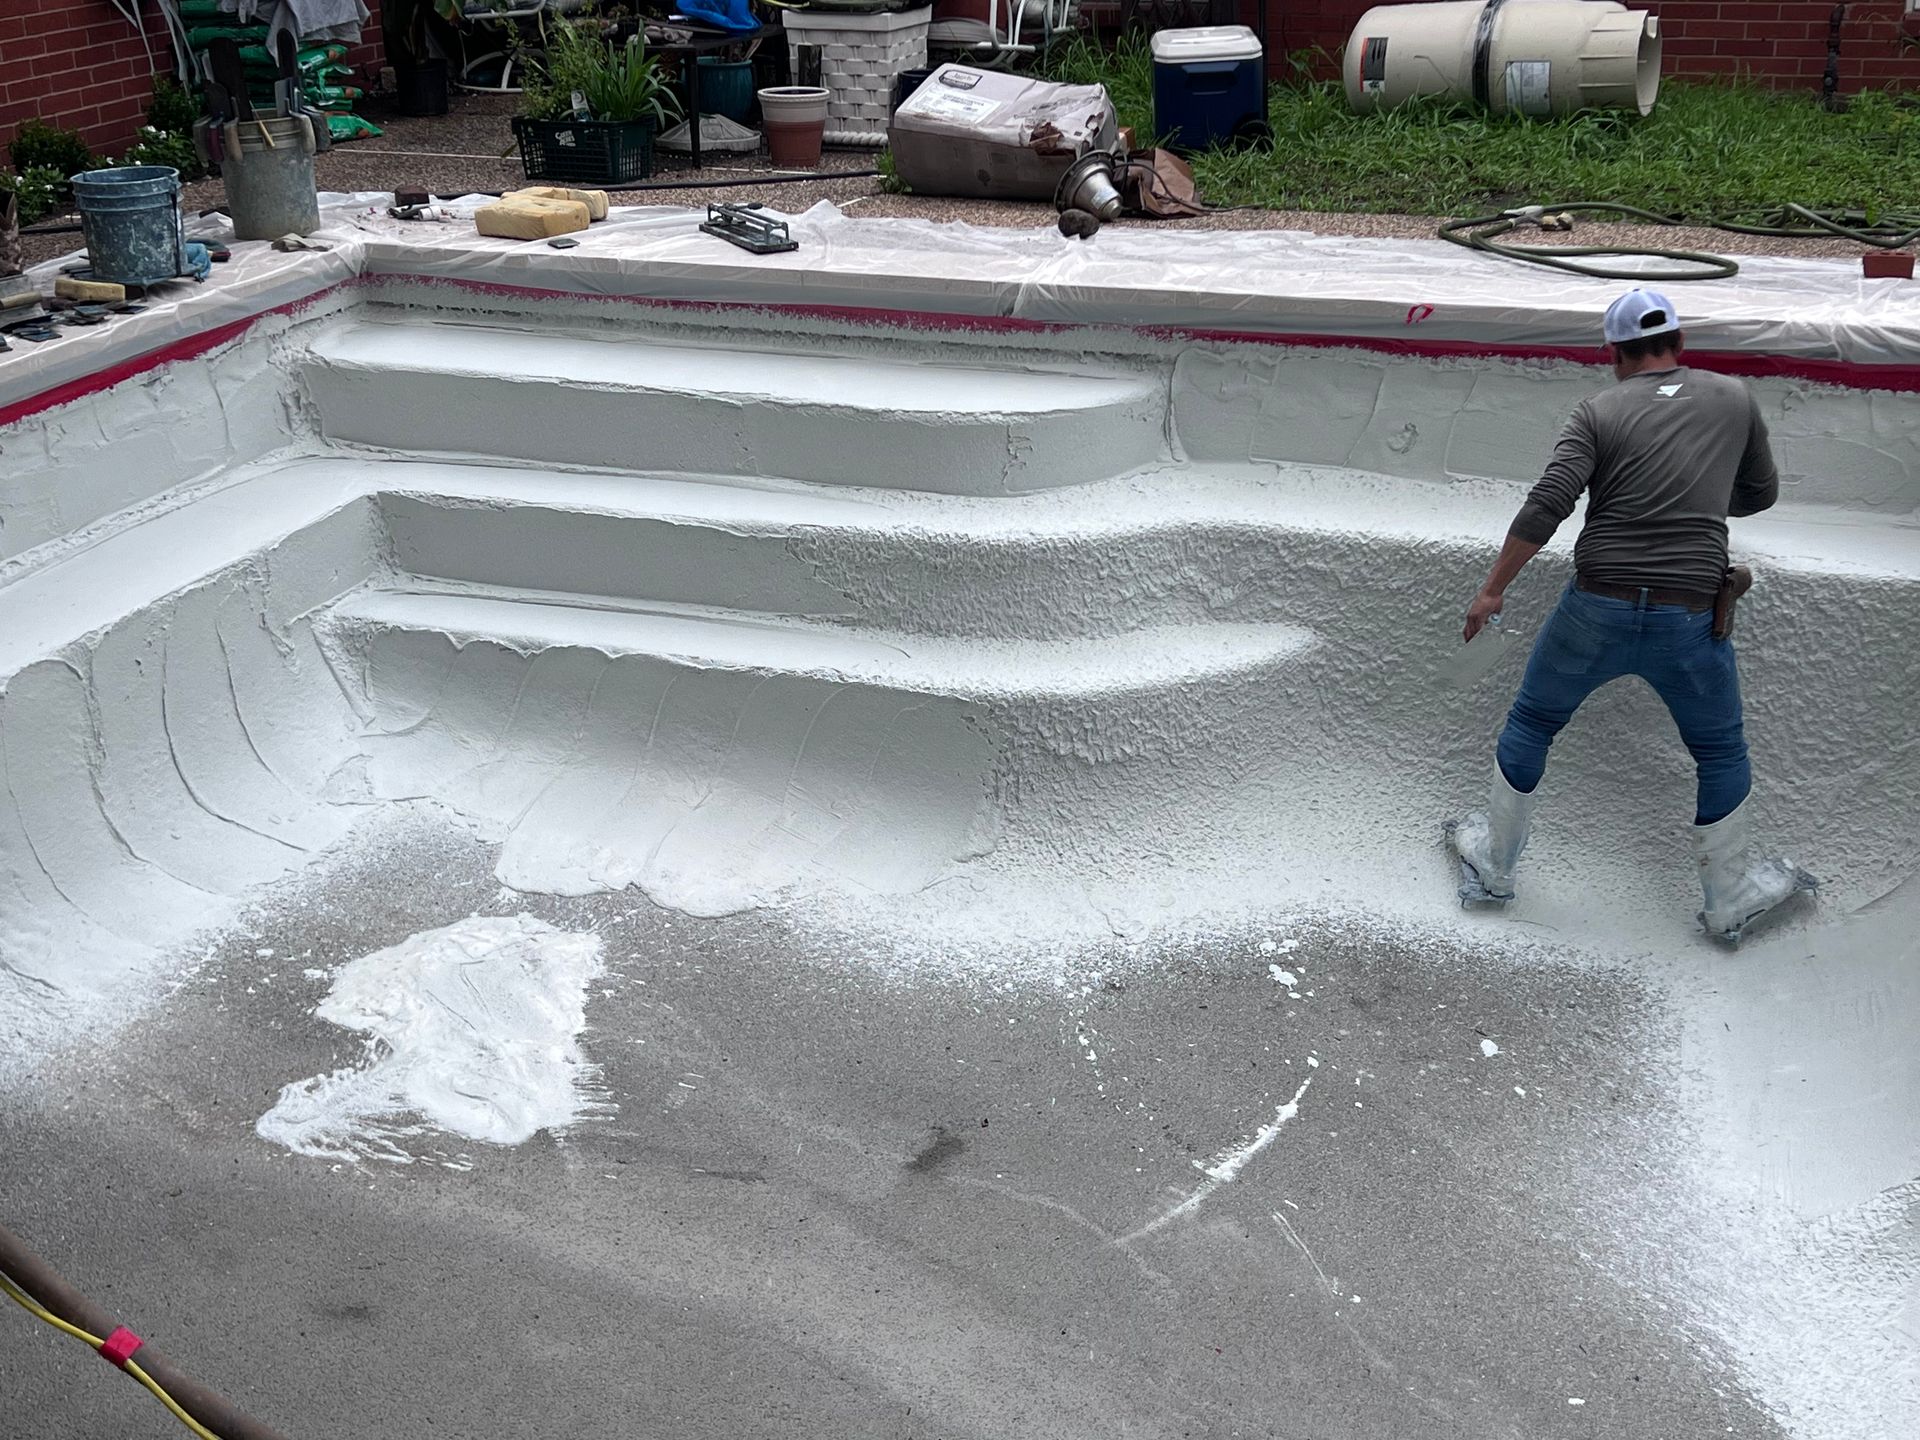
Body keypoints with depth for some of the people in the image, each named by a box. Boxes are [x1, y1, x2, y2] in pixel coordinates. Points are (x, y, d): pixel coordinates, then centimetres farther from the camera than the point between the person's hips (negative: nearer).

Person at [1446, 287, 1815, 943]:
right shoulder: (1734, 399, 7)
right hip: (1689, 619, 1)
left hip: (1597, 609, -1)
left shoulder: (1600, 412, 0)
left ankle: (1491, 866, 32)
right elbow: (1760, 494, 20)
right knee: (1721, 754, 21)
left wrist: (1492, 589, -4)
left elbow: (1546, 506, -11)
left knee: (1530, 726, 21)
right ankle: (1729, 900, 32)